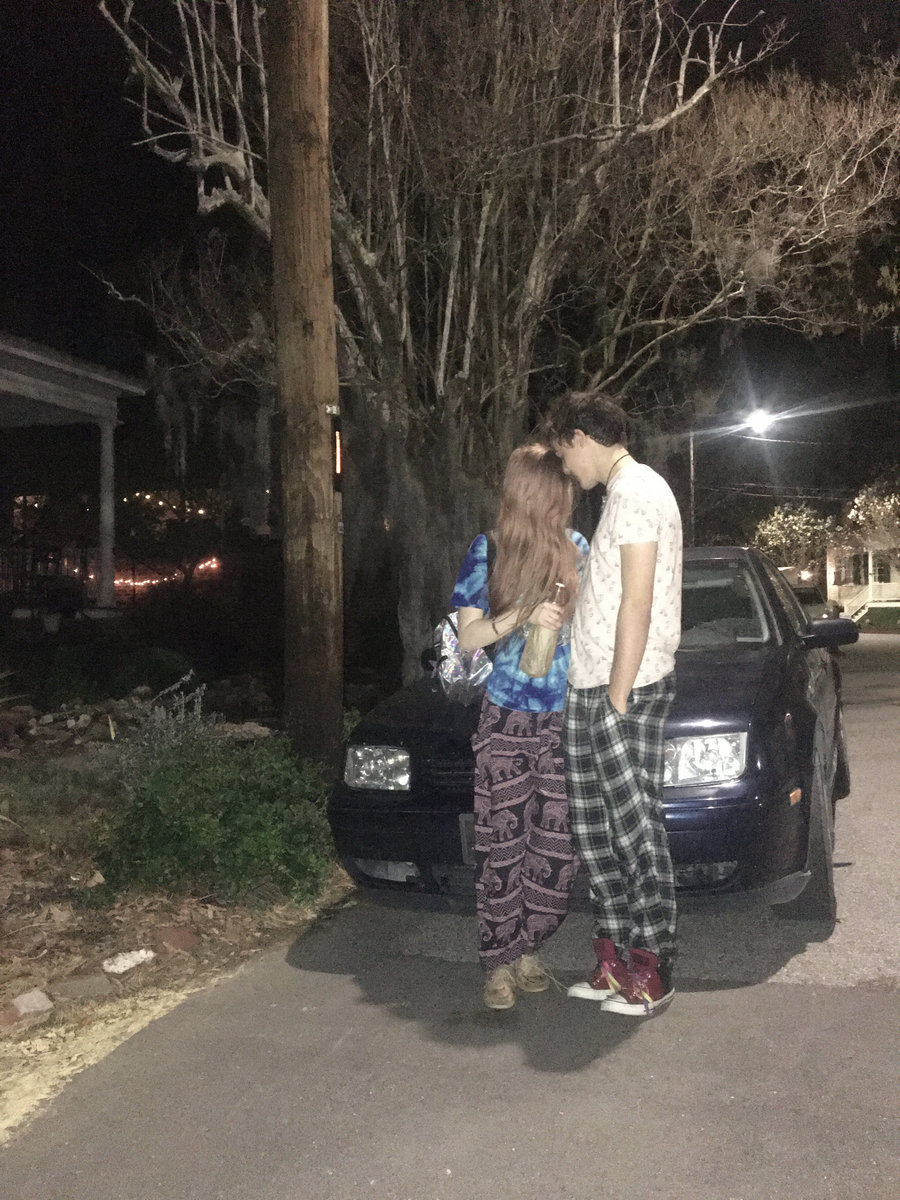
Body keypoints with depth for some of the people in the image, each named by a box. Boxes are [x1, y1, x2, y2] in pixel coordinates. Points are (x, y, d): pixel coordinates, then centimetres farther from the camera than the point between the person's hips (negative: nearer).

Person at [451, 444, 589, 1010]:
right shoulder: (489, 551, 1)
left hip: (565, 719, 3)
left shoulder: (576, 547, 9)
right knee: (502, 842, -1)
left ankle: (528, 947, 18)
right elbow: (468, 637, -1)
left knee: (556, 841, 2)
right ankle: (500, 962, 11)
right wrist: (523, 615, -16)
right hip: (507, 720, -3)